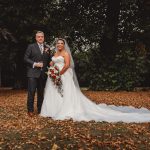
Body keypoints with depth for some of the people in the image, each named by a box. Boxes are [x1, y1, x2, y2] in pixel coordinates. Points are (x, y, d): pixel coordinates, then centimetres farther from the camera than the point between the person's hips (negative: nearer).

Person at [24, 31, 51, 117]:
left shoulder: (47, 48, 14)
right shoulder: (31, 47, 3)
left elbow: (49, 61, 17)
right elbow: (26, 58, -2)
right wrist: (35, 64, -12)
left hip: (43, 74, 4)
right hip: (33, 73, -4)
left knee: (41, 93, 9)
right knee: (31, 92, -7)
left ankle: (40, 109, 19)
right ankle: (30, 110, 3)